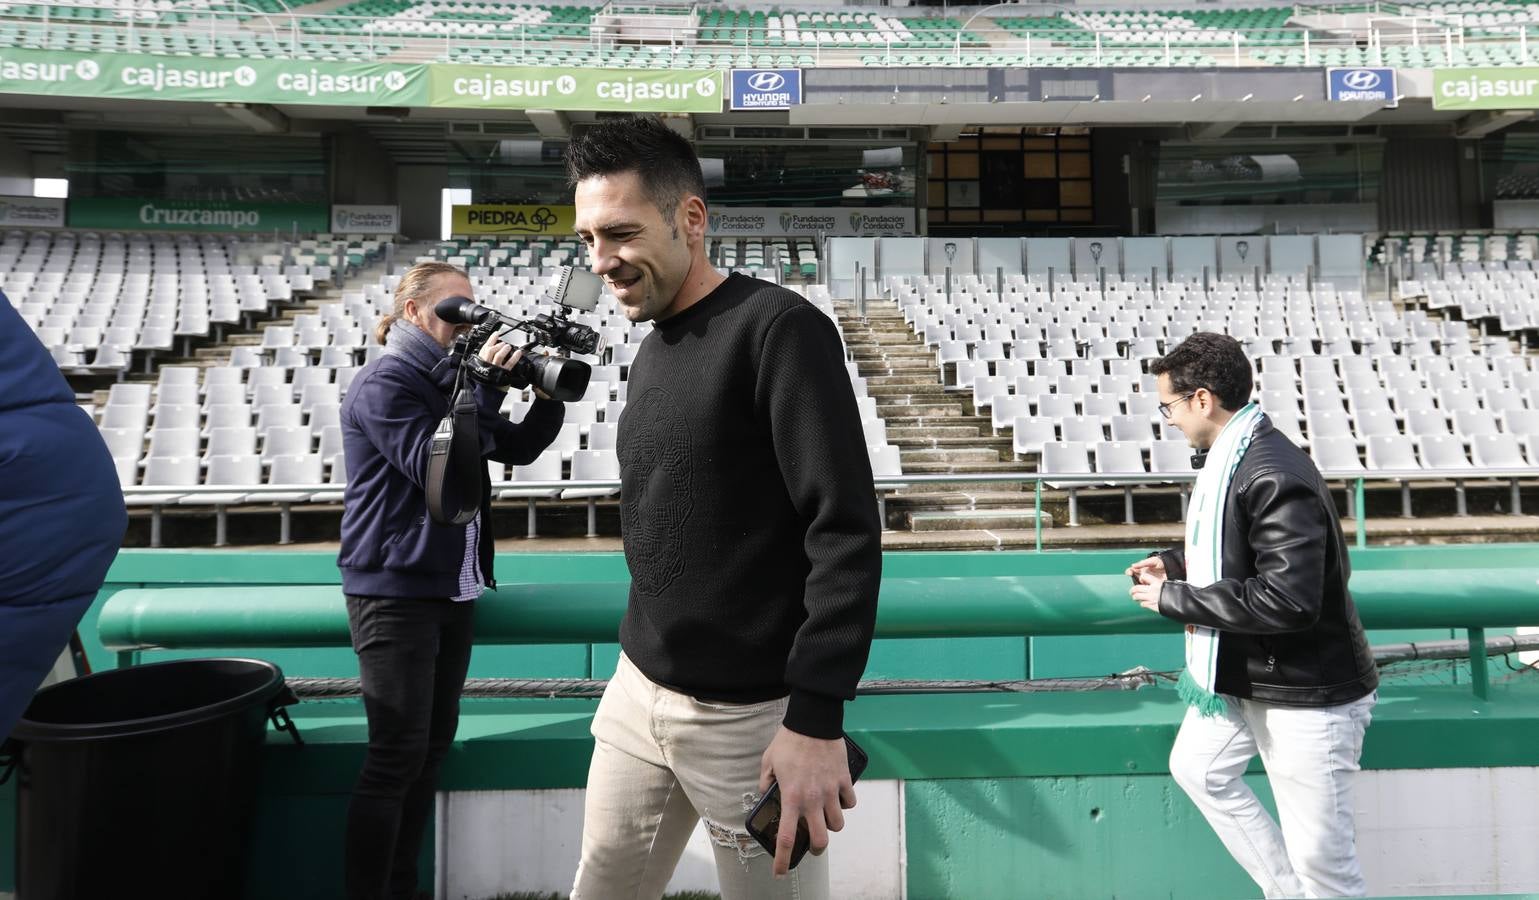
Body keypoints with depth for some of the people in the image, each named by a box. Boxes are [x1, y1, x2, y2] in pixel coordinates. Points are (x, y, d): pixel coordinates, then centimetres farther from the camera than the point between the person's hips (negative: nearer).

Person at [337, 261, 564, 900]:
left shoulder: (448, 383, 14)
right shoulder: (385, 383, -10)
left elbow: (519, 448, 14)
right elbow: (433, 469, -20)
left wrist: (550, 393, -2)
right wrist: (483, 389, -20)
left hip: (452, 588, 8)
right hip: (395, 592, -8)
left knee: (434, 744, 12)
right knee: (397, 757, -6)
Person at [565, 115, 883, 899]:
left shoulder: (779, 329, -15)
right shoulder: (652, 351, 10)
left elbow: (847, 531, -20)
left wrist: (817, 718, -23)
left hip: (750, 714, -7)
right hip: (637, 691, 8)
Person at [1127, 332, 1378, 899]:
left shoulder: (1276, 477, -28)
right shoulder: (1227, 458, 3)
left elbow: (1288, 600, -33)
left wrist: (1173, 598, -24)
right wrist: (1177, 563, 2)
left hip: (1307, 694, -10)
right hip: (1239, 673, 10)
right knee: (1197, 769, 23)